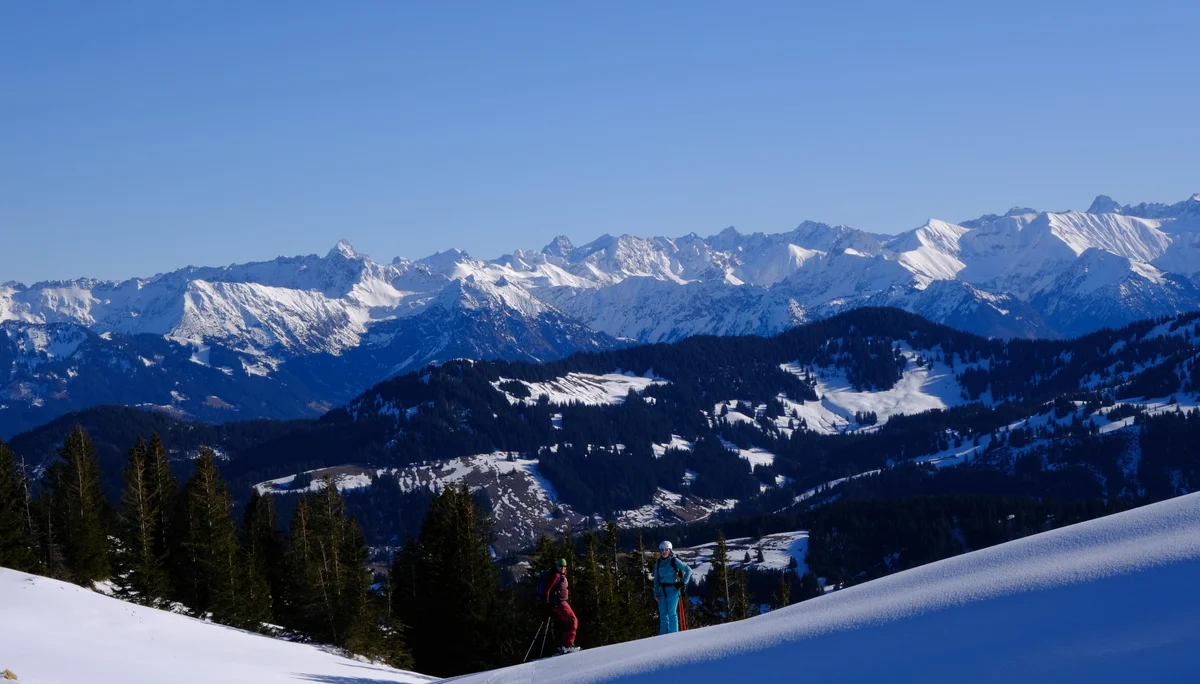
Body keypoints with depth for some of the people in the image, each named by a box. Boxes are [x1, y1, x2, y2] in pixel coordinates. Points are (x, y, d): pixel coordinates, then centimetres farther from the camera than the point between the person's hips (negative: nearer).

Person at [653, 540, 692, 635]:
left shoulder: (674, 561, -5)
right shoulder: (658, 563, 10)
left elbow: (688, 570, -2)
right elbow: (656, 579, 15)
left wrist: (683, 582, -8)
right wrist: (656, 593, 9)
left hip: (673, 589, -5)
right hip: (662, 590, 5)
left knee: (671, 612, -11)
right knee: (663, 614, 4)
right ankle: (663, 635, 9)